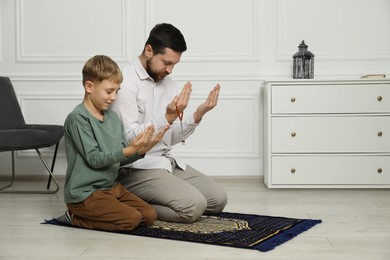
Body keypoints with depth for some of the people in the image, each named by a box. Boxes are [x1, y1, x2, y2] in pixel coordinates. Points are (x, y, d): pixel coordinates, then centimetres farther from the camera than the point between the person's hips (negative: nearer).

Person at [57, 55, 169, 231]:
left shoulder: (113, 118, 9)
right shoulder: (77, 118, -15)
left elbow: (121, 158, 10)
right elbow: (94, 159, -19)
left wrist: (141, 150, -9)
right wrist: (130, 149, -26)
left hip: (111, 187, 8)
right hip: (84, 193, -8)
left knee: (149, 215, 0)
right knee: (131, 219, -21)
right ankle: (75, 217, -3)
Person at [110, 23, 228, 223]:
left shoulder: (168, 83, 10)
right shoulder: (125, 82, -14)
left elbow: (171, 138, 10)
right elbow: (129, 139, -21)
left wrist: (198, 115, -6)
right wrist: (168, 117, -31)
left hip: (167, 161, 9)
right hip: (137, 168, -9)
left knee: (218, 199, 4)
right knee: (194, 206, -24)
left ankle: (140, 201, 10)